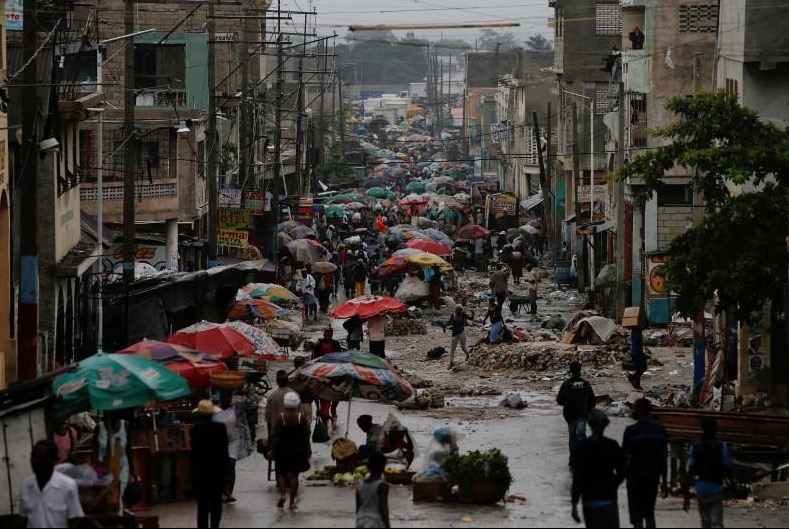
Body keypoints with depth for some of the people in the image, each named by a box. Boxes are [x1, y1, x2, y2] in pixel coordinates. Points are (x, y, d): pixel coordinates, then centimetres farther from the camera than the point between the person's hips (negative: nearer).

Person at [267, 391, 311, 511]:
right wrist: (307, 451, 7)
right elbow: (306, 436, -3)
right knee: (294, 474, 7)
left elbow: (275, 436, -10)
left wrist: (272, 450, -2)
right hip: (297, 450, 1)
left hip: (283, 449, -1)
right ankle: (292, 502, 6)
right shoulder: (301, 418, -8)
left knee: (281, 473, 15)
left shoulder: (280, 418, -11)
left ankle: (282, 494, -7)